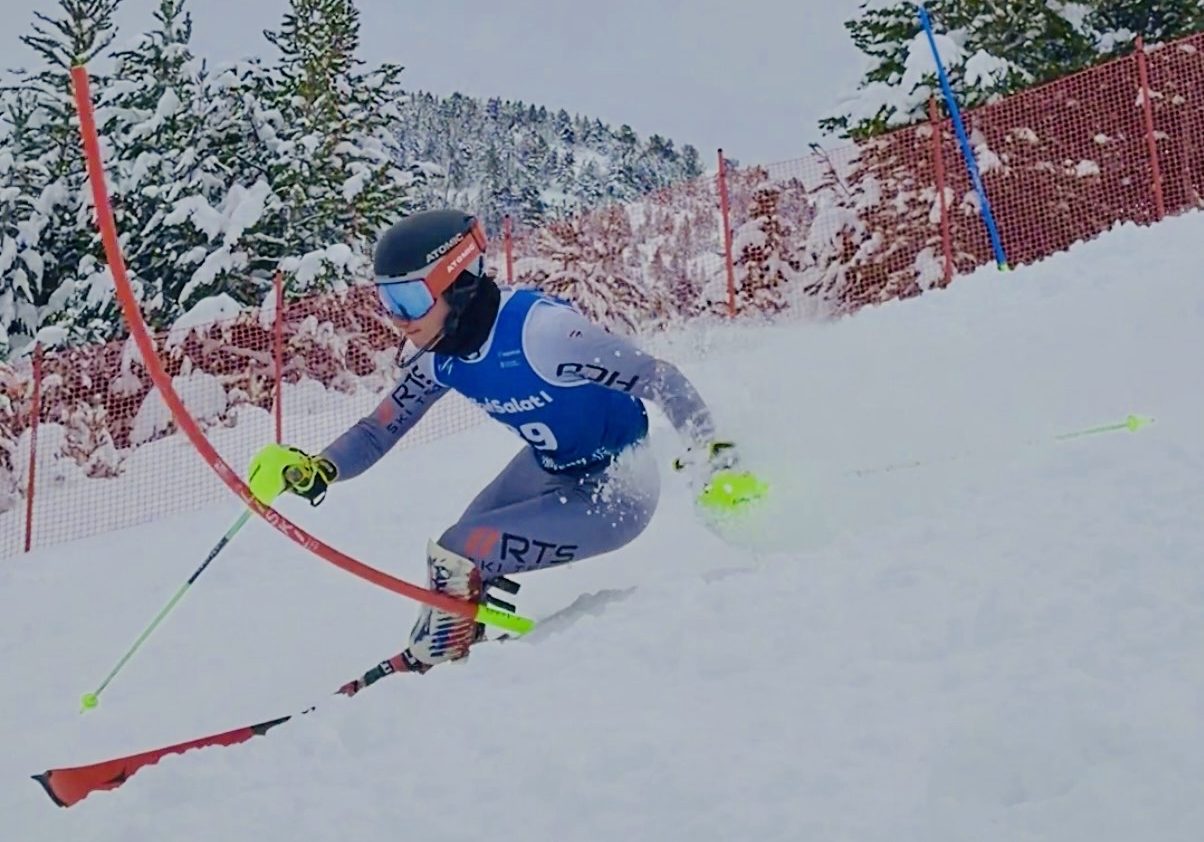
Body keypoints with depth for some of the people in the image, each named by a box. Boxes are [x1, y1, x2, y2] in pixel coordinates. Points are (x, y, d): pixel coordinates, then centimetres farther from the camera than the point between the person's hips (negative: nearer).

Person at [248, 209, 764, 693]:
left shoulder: (538, 329, -32)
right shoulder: (438, 359, -8)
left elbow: (660, 380, -29)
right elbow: (378, 432, 0)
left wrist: (714, 460, -35)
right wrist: (314, 470, -18)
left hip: (616, 494, -8)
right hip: (550, 471, 8)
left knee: (455, 558, -16)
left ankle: (431, 662, 10)